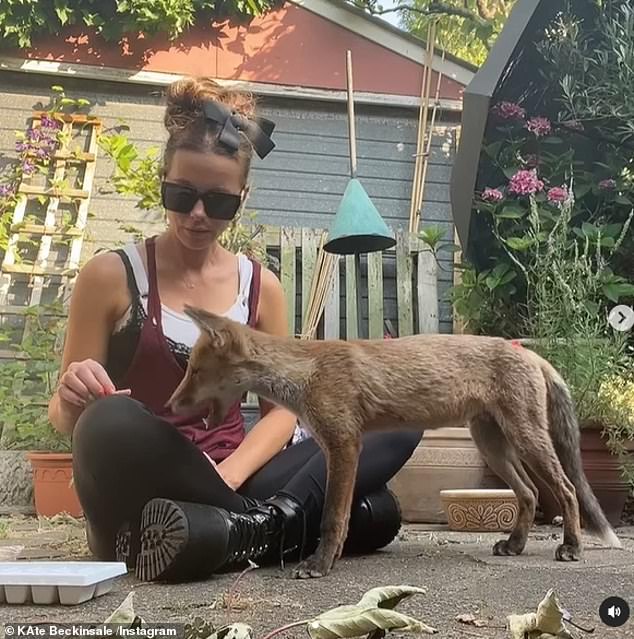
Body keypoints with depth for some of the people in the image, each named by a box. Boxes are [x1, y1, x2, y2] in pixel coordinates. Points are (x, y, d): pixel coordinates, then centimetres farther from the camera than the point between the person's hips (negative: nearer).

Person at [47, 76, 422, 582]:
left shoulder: (261, 286, 8)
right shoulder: (110, 276, 0)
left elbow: (282, 407, 5)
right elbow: (64, 418, 3)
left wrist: (229, 475, -15)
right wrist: (73, 402, -22)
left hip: (236, 481, 4)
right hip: (144, 499, -3)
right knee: (110, 423, -38)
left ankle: (240, 532, -25)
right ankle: (276, 528, -21)